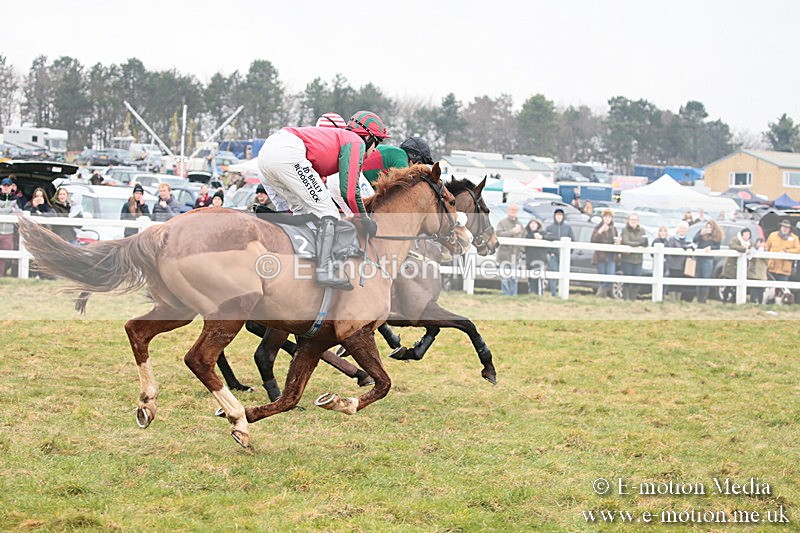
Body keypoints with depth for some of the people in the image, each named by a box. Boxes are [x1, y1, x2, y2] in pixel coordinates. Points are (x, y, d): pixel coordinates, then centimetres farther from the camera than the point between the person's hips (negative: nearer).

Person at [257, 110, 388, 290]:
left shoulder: (335, 137, 36)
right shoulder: (356, 142, 10)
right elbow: (349, 190, 1)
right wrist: (365, 220, 13)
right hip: (287, 154, -9)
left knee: (304, 210, 22)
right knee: (328, 213, -4)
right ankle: (325, 270, -18)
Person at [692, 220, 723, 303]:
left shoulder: (717, 236, 3)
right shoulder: (701, 232, 5)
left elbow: (717, 247, 1)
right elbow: (694, 240, -5)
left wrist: (710, 247, -16)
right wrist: (701, 234, -17)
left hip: (708, 259, -2)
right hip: (698, 258, 2)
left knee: (706, 280, -6)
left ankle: (703, 299, -3)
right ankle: (699, 299, 9)